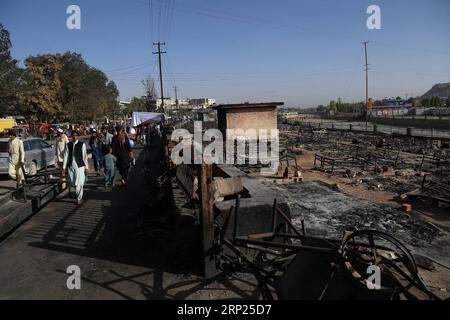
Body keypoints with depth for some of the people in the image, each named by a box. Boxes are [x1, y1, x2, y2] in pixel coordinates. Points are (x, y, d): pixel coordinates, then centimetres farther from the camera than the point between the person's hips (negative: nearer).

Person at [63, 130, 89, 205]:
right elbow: (66, 156, 5)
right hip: (71, 166, 3)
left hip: (80, 166, -3)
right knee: (72, 183, 10)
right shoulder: (68, 145, 4)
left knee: (79, 183, -2)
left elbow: (85, 157, -1)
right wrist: (64, 168, 3)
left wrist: (86, 167, -2)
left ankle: (79, 199, 15)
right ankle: (79, 193, 39)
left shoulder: (82, 145, -3)